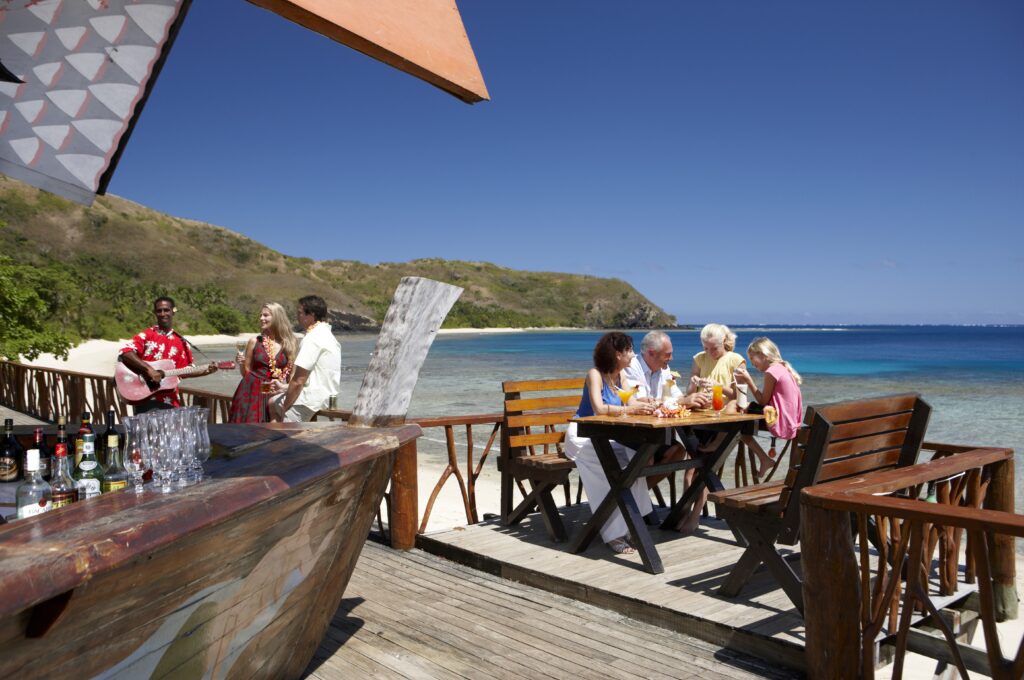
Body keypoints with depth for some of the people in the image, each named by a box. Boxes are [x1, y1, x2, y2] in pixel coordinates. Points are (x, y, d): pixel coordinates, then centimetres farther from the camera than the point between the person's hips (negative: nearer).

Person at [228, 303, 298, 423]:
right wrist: (241, 362, -8)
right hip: (252, 392, 0)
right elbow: (246, 372, 10)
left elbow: (291, 375, 9)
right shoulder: (254, 342, 4)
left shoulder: (289, 344, 3)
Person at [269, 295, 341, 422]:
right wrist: (285, 387, 18)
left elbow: (299, 380, -20)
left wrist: (285, 407, -8)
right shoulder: (326, 334, 13)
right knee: (273, 402, 24)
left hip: (312, 401, -10)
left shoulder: (312, 339, -19)